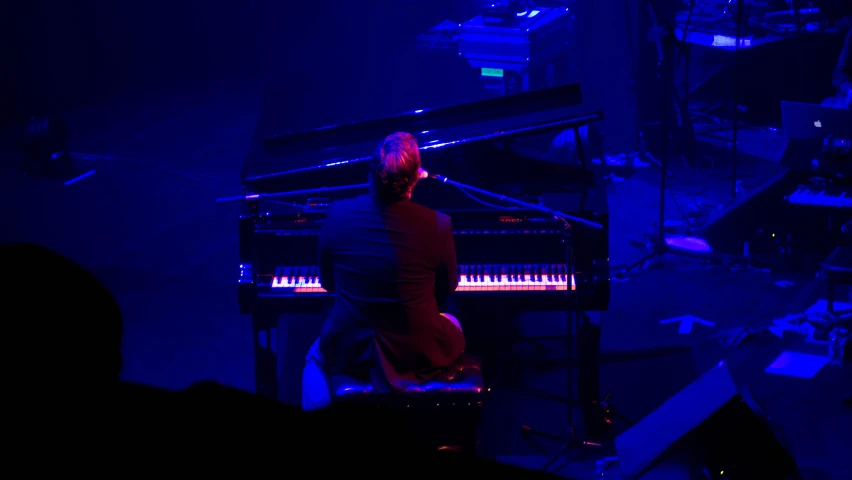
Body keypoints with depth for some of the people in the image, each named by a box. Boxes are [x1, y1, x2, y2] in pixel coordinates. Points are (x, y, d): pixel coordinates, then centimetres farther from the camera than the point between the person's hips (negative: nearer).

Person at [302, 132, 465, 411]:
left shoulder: (339, 215, -16)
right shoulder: (437, 224, -20)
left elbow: (328, 283, 2)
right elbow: (447, 288, 0)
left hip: (350, 350, 1)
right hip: (418, 353, -1)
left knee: (317, 356, 38)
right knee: (452, 324, 36)